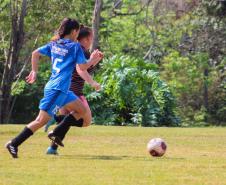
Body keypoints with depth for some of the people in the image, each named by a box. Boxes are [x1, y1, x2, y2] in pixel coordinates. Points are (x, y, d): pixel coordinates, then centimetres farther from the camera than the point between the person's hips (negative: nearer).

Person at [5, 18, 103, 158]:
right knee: (42, 120, -10)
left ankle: (57, 134, 8)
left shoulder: (54, 45, 14)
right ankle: (14, 144, -12)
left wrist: (34, 72, 16)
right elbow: (82, 67, -6)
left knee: (82, 110, 15)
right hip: (57, 89, -9)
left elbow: (36, 53, 10)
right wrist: (92, 60, 11)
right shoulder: (75, 46, -4)